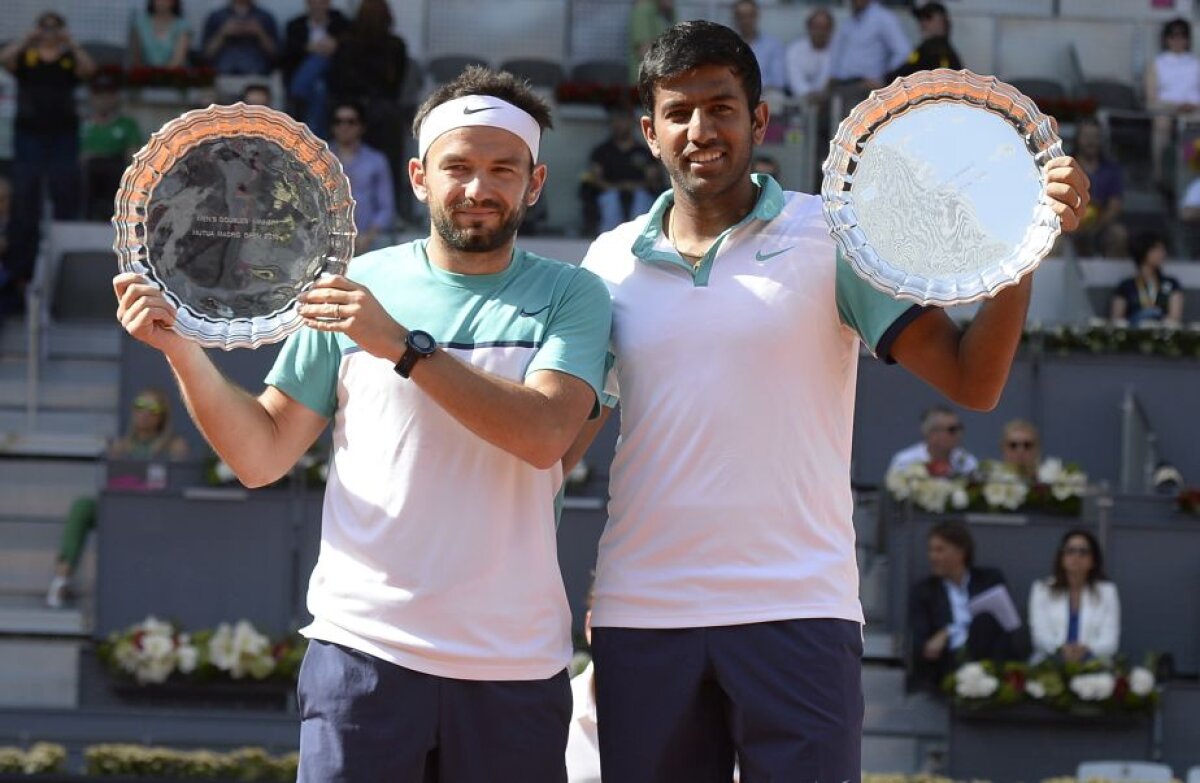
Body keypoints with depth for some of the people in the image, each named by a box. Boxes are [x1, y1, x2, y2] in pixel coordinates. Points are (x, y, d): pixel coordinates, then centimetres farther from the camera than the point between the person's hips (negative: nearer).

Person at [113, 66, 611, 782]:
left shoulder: (570, 296, 3)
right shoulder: (355, 287, 6)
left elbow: (546, 434, -15)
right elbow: (262, 456, 7)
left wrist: (402, 345, -20)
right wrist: (184, 352, -7)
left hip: (515, 668, 0)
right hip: (365, 649, 0)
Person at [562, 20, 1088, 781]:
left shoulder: (833, 238, 1)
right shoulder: (612, 260, 9)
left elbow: (972, 381, -5)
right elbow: (563, 435, 14)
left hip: (796, 610, -3)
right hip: (641, 617, 3)